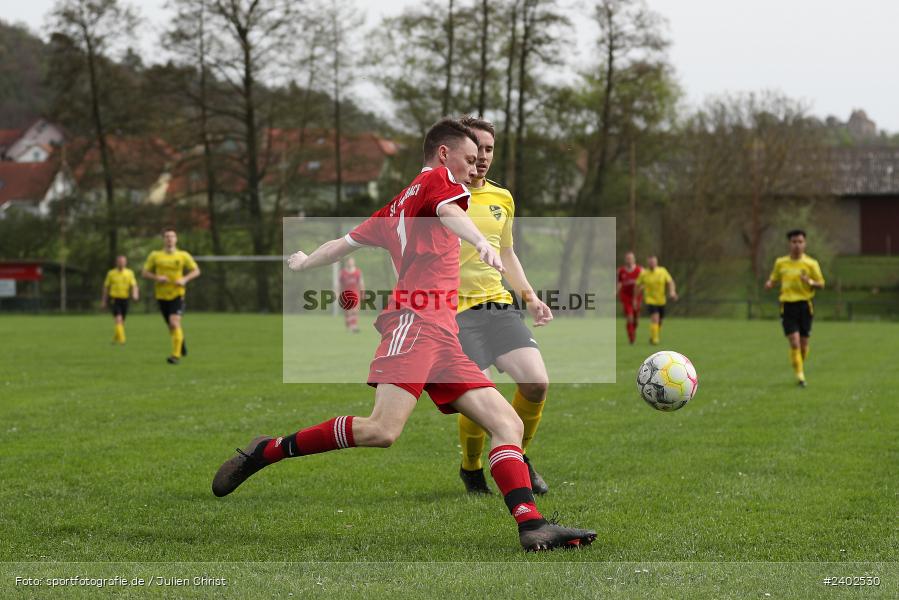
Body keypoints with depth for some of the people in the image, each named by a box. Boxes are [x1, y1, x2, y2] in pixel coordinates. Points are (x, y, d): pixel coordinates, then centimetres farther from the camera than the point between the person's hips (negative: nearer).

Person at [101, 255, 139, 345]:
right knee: (118, 319, -19)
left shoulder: (130, 273, 4)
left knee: (122, 321, 11)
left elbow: (134, 285, -3)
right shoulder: (111, 273, 1)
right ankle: (122, 339, -24)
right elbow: (106, 287, 8)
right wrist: (104, 300, 9)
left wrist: (135, 294, -24)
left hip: (124, 299, 3)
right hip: (114, 299, -3)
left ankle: (115, 338, 33)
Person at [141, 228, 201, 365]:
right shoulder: (155, 255, 4)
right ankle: (181, 342, 43)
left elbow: (196, 271, 7)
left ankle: (176, 355, -18)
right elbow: (145, 272, 7)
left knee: (174, 323, -20)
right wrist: (157, 278, -13)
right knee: (171, 327, 11)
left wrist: (185, 279, -11)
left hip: (177, 294, -3)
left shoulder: (183, 255, 1)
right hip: (162, 295, 3)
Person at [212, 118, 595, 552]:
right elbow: (448, 211, -16)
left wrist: (304, 263, 55)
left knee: (508, 423, -3)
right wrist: (480, 241, -37)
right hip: (416, 321, -10)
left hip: (442, 337, 10)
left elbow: (345, 243, 36)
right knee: (383, 429, -23)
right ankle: (267, 451, -8)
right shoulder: (436, 179, 7)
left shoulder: (397, 206, 30)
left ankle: (531, 525, -18)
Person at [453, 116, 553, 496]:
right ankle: (471, 469, 14)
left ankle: (517, 457, 13)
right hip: (456, 310, -5)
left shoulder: (502, 199, 14)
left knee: (537, 383, -12)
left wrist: (530, 296, 16)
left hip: (500, 306, 5)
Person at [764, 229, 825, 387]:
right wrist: (769, 284, -6)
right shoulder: (781, 263, 5)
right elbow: (774, 278, 18)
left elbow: (821, 284, 2)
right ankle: (799, 376, -8)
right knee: (794, 343, -12)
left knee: (803, 343, 5)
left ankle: (801, 368, 31)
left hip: (804, 304, 0)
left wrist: (810, 282, -19)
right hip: (788, 305, 0)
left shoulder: (811, 263, 0)